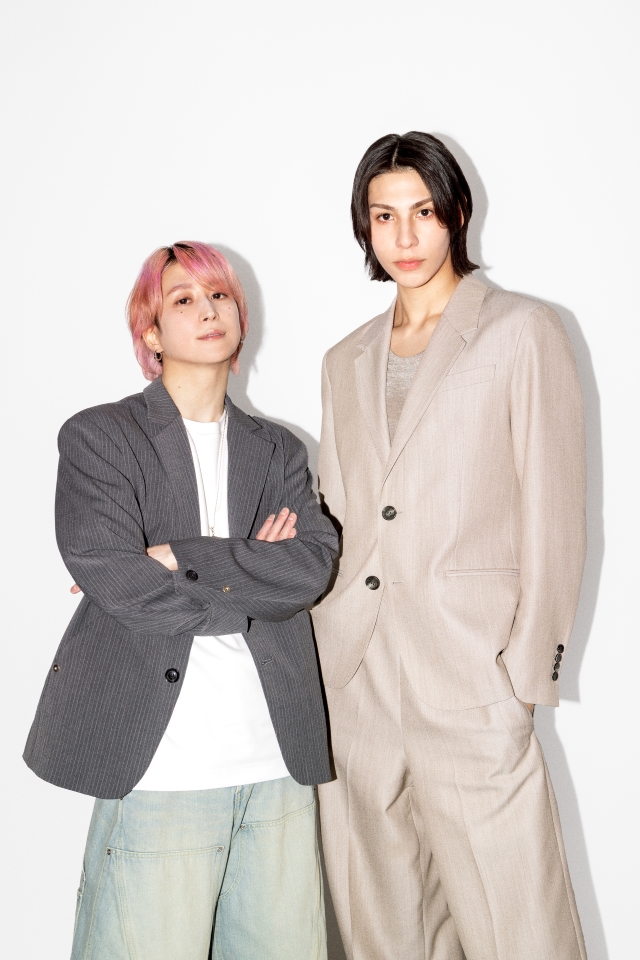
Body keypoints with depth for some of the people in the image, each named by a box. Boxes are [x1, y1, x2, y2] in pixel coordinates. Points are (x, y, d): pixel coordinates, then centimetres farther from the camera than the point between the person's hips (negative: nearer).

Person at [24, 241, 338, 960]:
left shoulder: (277, 450, 17)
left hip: (278, 764, 4)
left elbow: (313, 564, -1)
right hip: (161, 762, -4)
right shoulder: (98, 436, 5)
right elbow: (107, 572, -11)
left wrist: (180, 560, -10)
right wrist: (250, 577, -4)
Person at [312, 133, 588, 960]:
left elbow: (553, 513, -1)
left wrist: (531, 670, -6)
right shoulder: (345, 361, 18)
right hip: (351, 676, 5)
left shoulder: (522, 332, 3)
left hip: (467, 681, -4)